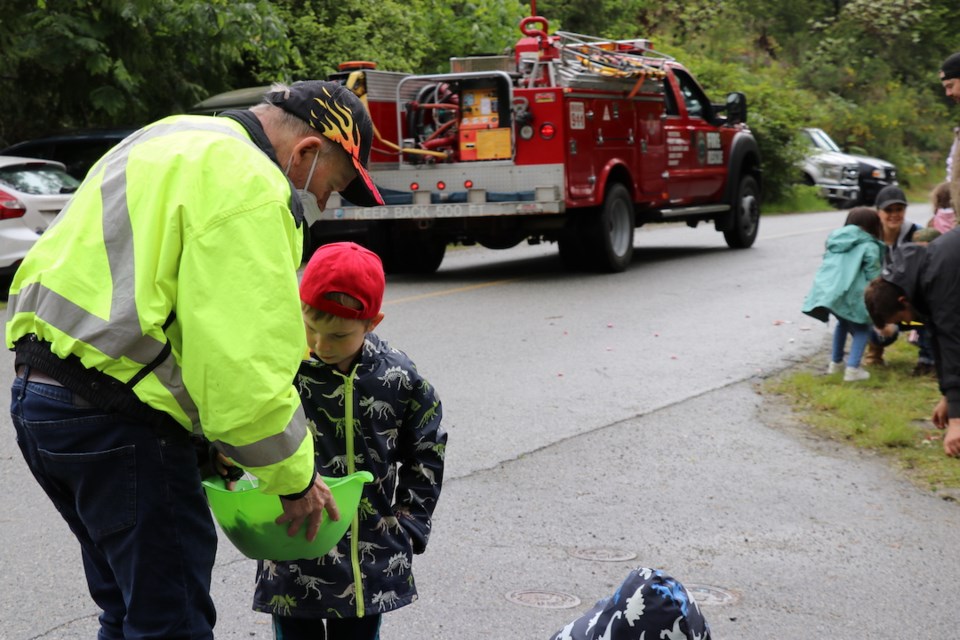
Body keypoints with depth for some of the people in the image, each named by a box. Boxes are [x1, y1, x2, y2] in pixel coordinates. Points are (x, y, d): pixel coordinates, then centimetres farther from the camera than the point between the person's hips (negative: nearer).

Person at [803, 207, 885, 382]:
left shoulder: (835, 239, 24)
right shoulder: (869, 246, 3)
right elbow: (873, 276, -2)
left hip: (824, 291, 6)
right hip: (846, 293, -6)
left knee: (843, 323, 31)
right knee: (861, 328, 12)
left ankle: (835, 362, 34)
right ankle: (853, 369, -3)